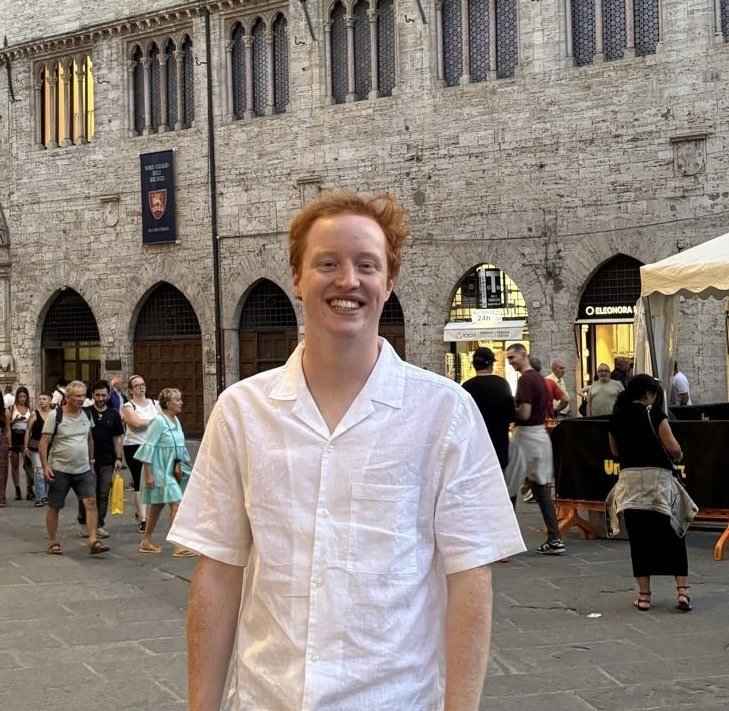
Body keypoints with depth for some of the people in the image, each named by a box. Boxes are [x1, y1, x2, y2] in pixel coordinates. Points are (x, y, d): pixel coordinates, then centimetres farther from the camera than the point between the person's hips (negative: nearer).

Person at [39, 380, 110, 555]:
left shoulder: (86, 415, 6)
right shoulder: (55, 416, -9)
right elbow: (43, 443, -10)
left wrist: (91, 460, 17)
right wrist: (45, 466, -17)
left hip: (83, 470, 4)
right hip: (60, 470, -4)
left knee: (91, 502, -10)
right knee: (54, 507, 5)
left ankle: (93, 541, -11)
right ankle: (53, 543, 19)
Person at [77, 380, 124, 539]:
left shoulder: (113, 415, 8)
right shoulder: (85, 413, 1)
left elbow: (117, 438, 11)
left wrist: (118, 458, 2)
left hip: (107, 461, 2)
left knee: (103, 494, 4)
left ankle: (100, 524, 13)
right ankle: (83, 520, 17)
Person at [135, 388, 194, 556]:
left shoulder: (176, 421, 8)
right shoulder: (159, 421, -17)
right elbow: (149, 447, -17)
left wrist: (179, 466, 13)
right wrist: (148, 474, -18)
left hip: (171, 471, 9)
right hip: (160, 471, -9)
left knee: (157, 505, 15)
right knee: (176, 503, -13)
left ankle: (146, 542, 25)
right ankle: (179, 546, -12)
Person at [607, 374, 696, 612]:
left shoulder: (617, 418, 7)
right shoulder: (654, 414, -6)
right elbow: (673, 448, -12)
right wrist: (678, 456, 9)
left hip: (629, 479, 3)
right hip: (657, 478, -3)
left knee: (638, 538, 7)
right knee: (672, 535, 6)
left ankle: (644, 595, 8)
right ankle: (682, 590, 0)